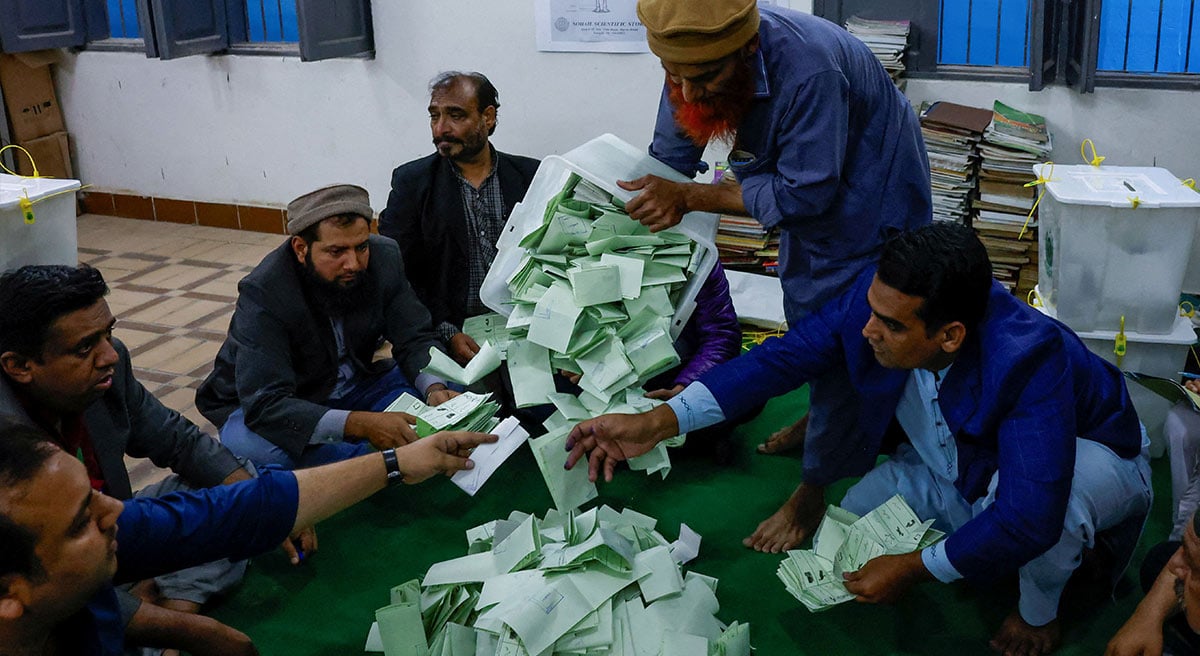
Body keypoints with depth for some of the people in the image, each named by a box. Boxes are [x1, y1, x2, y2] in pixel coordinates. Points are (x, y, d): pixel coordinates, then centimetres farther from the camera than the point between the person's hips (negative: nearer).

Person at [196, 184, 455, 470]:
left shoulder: (385, 257, -15)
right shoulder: (263, 293, -28)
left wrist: (435, 388, -31)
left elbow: (415, 339, -7)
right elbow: (266, 404, -35)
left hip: (356, 386, 4)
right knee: (253, 445, -37)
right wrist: (361, 424, -48)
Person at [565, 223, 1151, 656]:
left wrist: (912, 570, -34)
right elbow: (784, 356, -21)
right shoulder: (877, 299, -28)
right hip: (949, 471, 5)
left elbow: (1030, 515, -45)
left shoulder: (1028, 360, -43)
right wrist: (657, 422, -29)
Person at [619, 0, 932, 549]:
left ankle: (816, 489, 11)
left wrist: (689, 198, -36)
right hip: (801, 186, 8)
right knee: (804, 315, 23)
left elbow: (803, 195, -36)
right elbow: (670, 155, -9)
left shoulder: (807, 68, -42)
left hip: (869, 195, -7)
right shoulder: (695, 59, -20)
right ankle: (822, 418, 49)